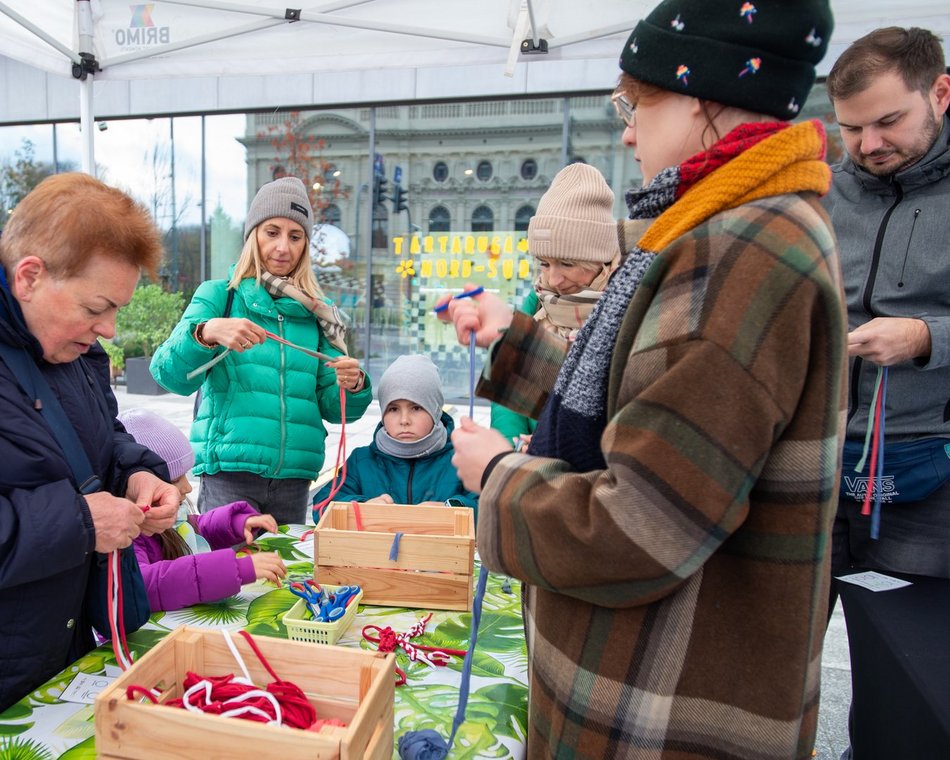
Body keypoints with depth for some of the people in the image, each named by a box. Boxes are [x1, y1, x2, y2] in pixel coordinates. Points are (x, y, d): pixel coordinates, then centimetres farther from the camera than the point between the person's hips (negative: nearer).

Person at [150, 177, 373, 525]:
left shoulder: (315, 313, 10)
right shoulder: (219, 295, 3)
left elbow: (332, 407, 8)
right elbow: (170, 375, -10)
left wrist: (352, 386, -14)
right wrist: (207, 332, -28)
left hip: (294, 478, 3)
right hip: (229, 472, -3)